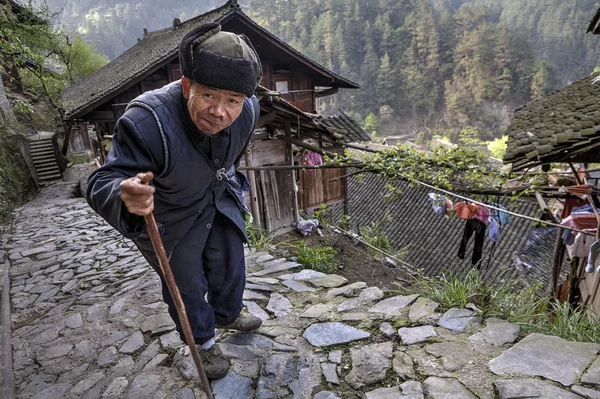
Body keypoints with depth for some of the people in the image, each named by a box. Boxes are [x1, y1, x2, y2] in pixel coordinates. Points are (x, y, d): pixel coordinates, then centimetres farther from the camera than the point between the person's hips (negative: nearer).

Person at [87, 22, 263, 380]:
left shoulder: (248, 111, -21)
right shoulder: (147, 122, -39)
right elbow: (102, 183, -36)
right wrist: (123, 196, -60)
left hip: (220, 202, 5)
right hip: (171, 218, -5)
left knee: (230, 264, 21)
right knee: (186, 283, 11)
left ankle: (227, 314, 54)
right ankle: (203, 341, 42)